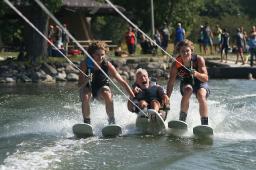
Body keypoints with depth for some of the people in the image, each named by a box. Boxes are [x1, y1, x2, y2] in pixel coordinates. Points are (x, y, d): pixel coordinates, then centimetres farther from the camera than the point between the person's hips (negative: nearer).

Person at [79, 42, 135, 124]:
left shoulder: (107, 65, -24)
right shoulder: (85, 64, -24)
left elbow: (122, 82, -21)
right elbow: (80, 85, -25)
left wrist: (134, 97, -26)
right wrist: (86, 81, -48)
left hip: (102, 87, 0)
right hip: (87, 87, 0)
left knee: (107, 95, -32)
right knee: (85, 98, -32)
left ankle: (112, 121, -18)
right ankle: (86, 122, -12)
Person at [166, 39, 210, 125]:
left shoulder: (199, 59, -24)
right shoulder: (176, 64, -21)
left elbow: (205, 78, -28)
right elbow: (171, 82, -17)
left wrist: (196, 74, -48)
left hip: (200, 82, -1)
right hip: (186, 83, 1)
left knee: (201, 96, -31)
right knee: (188, 90, -33)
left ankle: (205, 124, -26)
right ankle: (182, 120, -25)